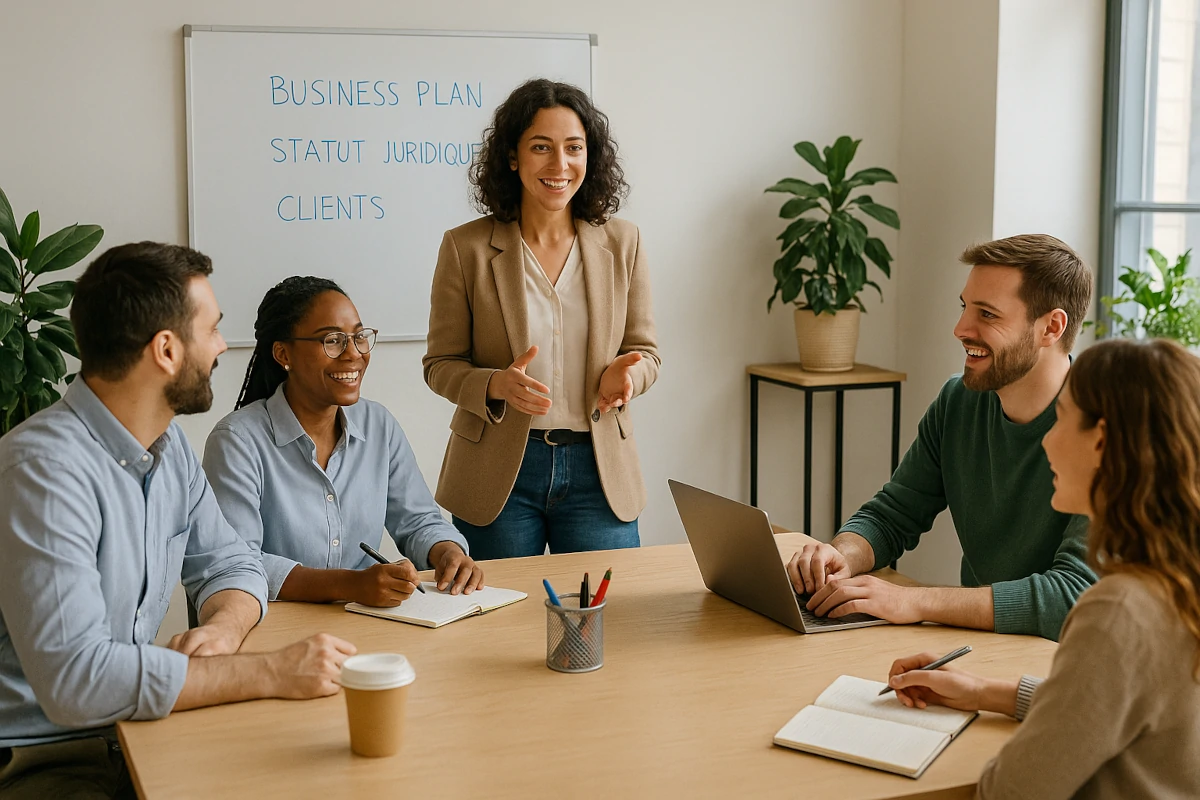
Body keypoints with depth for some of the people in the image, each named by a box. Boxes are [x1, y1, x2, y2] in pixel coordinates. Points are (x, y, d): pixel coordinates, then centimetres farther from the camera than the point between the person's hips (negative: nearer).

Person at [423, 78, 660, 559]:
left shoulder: (622, 243, 3)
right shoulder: (466, 248, -3)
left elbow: (645, 351, 8)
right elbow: (441, 364, 0)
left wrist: (623, 374, -15)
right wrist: (497, 385, -20)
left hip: (598, 472, 2)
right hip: (497, 476, -1)